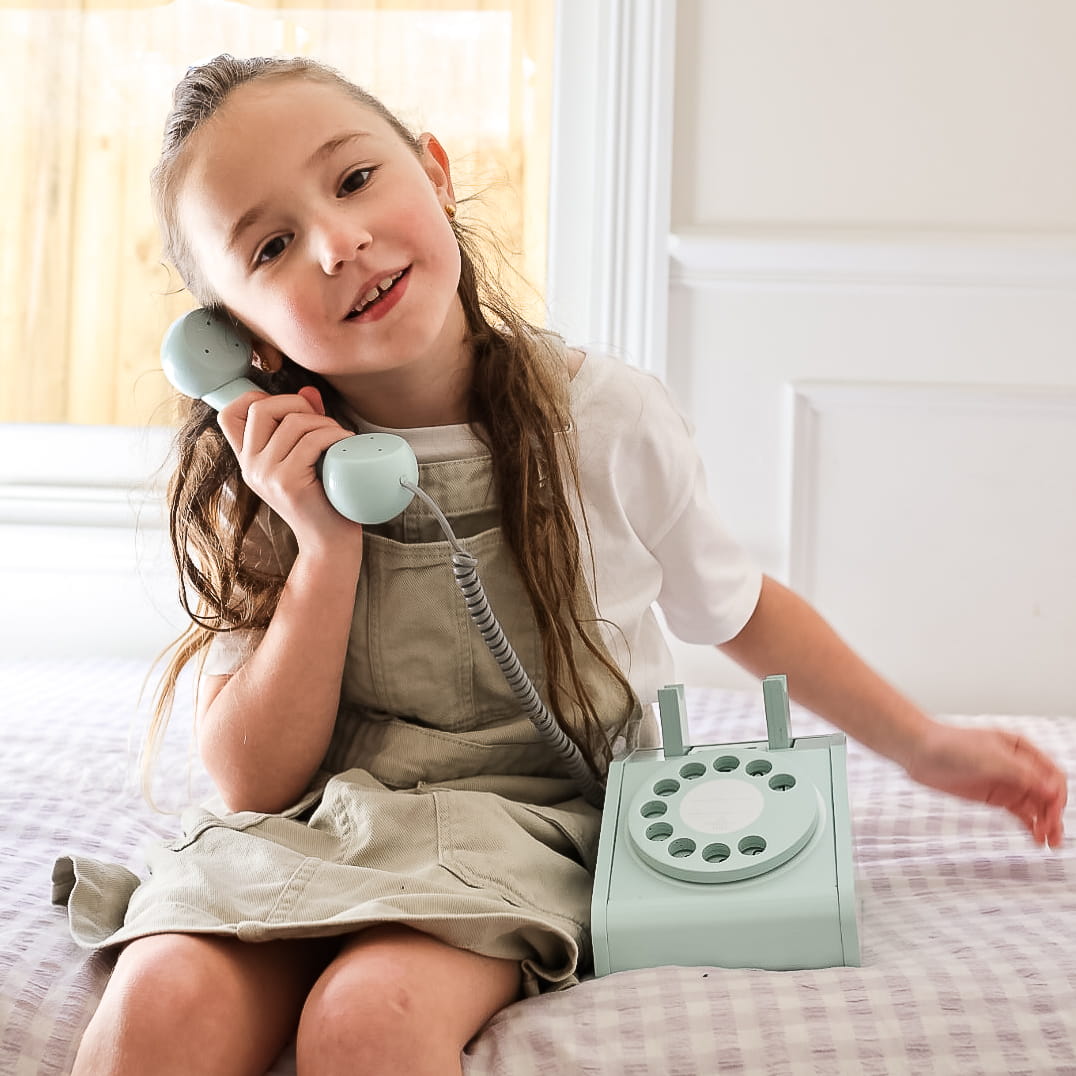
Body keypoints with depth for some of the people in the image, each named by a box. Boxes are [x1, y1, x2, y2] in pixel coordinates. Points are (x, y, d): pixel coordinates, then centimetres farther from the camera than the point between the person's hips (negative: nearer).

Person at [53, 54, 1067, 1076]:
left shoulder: (608, 418, -6)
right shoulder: (250, 481, -5)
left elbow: (742, 608, 12)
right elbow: (254, 780, -7)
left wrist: (924, 745, 15)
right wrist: (328, 548, -18)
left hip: (524, 827, -1)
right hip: (309, 829, 1)